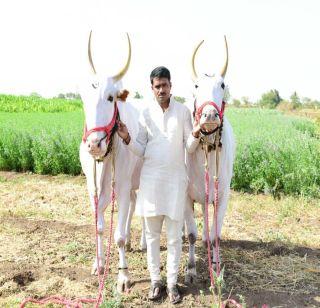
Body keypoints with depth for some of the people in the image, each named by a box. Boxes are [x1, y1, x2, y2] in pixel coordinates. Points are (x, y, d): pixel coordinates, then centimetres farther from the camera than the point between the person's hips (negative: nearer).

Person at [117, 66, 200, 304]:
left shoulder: (183, 111, 0)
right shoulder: (146, 113, 3)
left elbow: (190, 148, 1)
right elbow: (141, 150, 4)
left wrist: (195, 135, -19)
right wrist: (127, 139, -14)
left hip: (176, 179, -1)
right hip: (150, 179, 1)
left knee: (174, 236, 5)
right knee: (152, 233, 10)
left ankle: (172, 282, 20)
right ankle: (155, 280, 25)